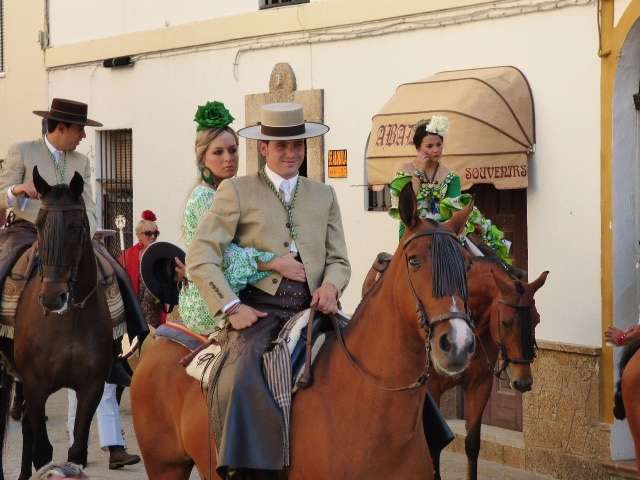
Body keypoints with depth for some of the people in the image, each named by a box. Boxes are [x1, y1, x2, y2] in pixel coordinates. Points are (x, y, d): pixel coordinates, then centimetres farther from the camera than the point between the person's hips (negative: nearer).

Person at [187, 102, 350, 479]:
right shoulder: (237, 191, 8)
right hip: (258, 309, -3)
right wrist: (231, 306, -10)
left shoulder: (325, 196, 20)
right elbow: (200, 257, 1)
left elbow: (339, 260, 19)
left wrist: (330, 285, -5)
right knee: (241, 378, -31)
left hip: (310, 308, 3)